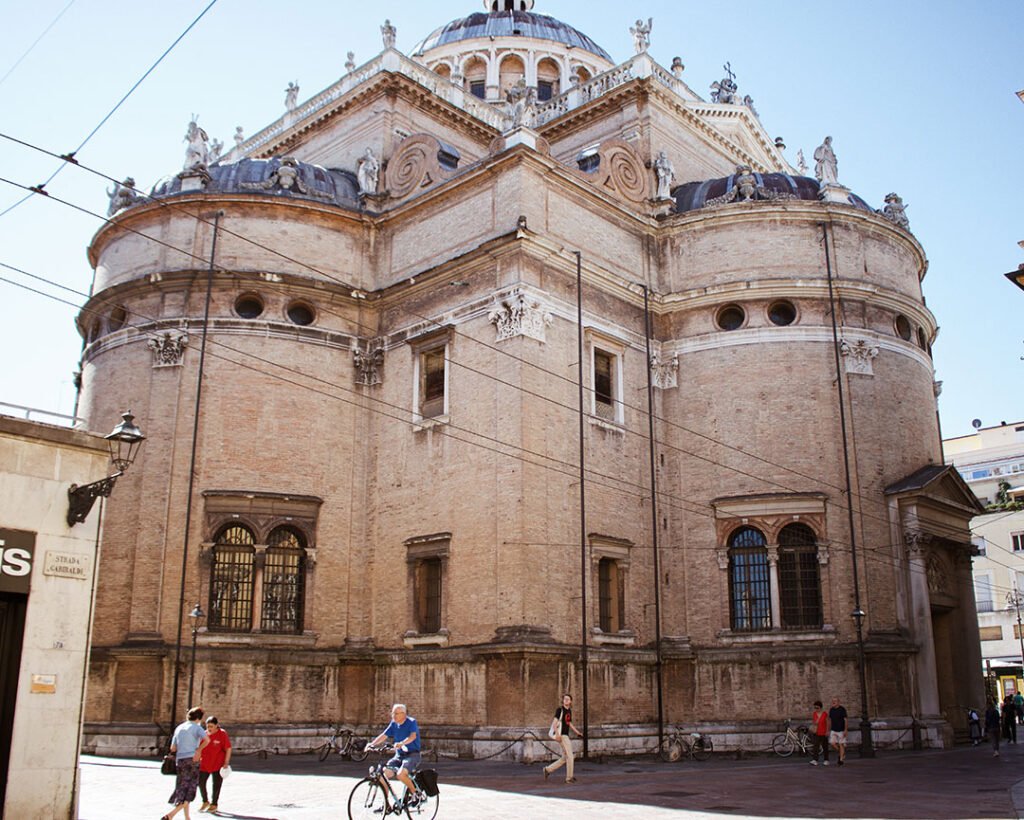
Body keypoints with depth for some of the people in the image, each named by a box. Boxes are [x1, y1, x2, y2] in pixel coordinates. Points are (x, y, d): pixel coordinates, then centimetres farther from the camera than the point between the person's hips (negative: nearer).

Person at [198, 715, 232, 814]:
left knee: (216, 784, 4)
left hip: (218, 764, -4)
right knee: (200, 782, 1)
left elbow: (228, 749, -10)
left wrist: (226, 762, -14)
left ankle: (214, 804, 20)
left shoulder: (222, 734, -11)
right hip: (204, 764, 4)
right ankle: (205, 801, 24)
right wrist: (198, 760, 11)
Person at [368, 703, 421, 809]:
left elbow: (413, 736, -28)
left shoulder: (411, 722, -11)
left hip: (412, 755, -6)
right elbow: (383, 736, 1)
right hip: (399, 756, 6)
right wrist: (371, 744, -16)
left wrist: (401, 743, -47)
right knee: (383, 773, -14)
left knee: (400, 774, -31)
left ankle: (414, 793, -5)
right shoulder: (394, 724, 8)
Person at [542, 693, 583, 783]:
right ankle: (569, 777, 2)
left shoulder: (569, 711, 15)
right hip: (562, 735, -8)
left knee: (564, 758, 11)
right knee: (569, 756, -7)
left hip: (566, 735, 8)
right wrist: (557, 734, -24)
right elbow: (554, 722, -14)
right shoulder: (560, 709, -8)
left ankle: (548, 769, 19)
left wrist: (577, 732, 20)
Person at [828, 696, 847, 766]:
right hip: (833, 730, 5)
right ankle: (839, 752, 18)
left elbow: (845, 720, -12)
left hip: (841, 730, -4)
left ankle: (841, 760, 4)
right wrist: (828, 730, 11)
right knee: (832, 743, -8)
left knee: (841, 744, -3)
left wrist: (845, 730, -18)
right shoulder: (831, 710, 6)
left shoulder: (842, 709, -10)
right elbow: (830, 721, 13)